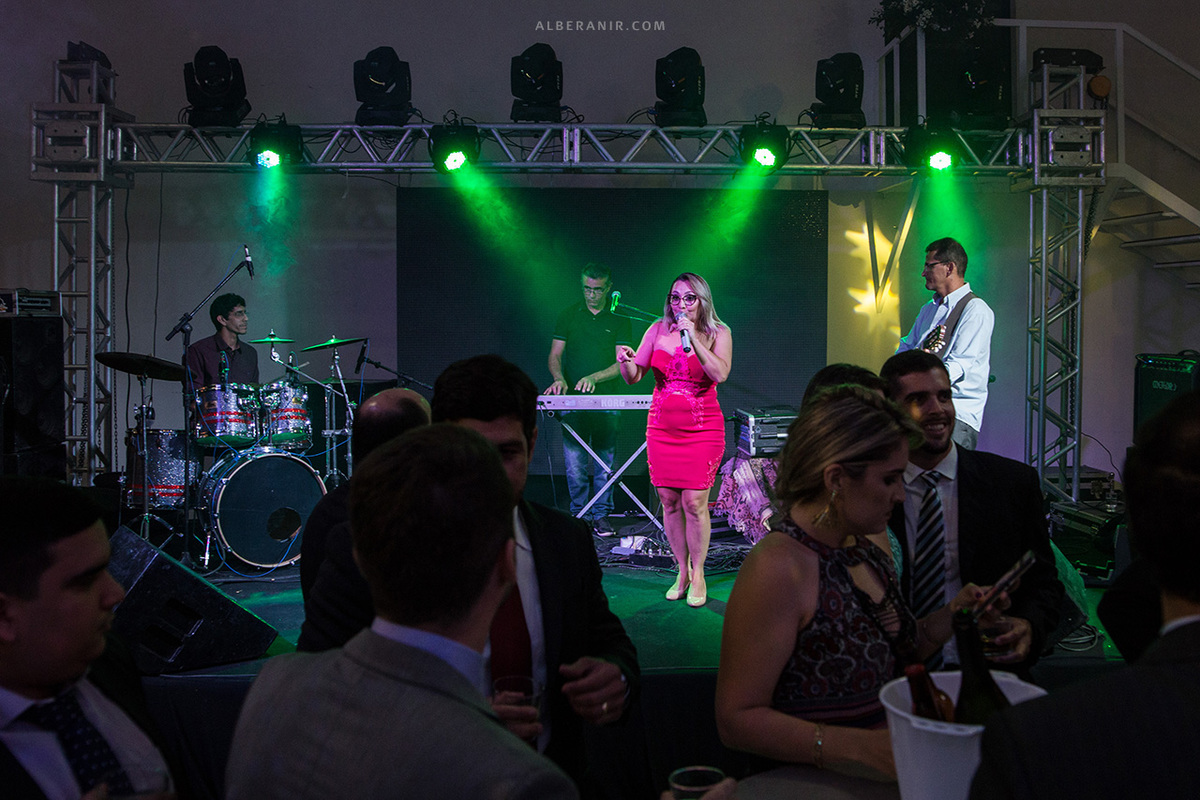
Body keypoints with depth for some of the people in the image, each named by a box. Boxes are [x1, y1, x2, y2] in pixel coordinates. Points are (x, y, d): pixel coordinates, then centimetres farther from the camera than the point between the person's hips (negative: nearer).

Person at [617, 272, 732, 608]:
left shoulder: (718, 333, -1)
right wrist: (625, 362, -17)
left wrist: (693, 337, -21)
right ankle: (682, 571, 21)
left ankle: (697, 574, 11)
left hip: (702, 429, -3)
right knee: (669, 501, 6)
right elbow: (633, 377, 5)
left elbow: (720, 374, -18)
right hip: (662, 427, 3)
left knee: (694, 502, -6)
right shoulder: (658, 330, 5)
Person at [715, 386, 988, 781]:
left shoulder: (868, 550, 8)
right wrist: (860, 748, -26)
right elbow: (737, 719, -20)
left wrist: (950, 616, 4)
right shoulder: (777, 567, -18)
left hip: (887, 773, 8)